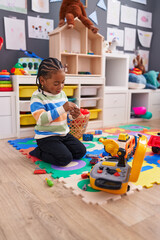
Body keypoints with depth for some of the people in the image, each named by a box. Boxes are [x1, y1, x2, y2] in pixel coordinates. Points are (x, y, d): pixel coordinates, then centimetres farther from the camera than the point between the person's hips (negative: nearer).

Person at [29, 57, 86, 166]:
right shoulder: (37, 97, -16)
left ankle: (56, 150, 19)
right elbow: (41, 119, -29)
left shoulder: (62, 93, 6)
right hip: (46, 136, -7)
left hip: (64, 133, 7)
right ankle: (38, 152, 3)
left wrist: (72, 114, -10)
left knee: (81, 151, 3)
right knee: (65, 158, -20)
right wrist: (62, 109, -34)